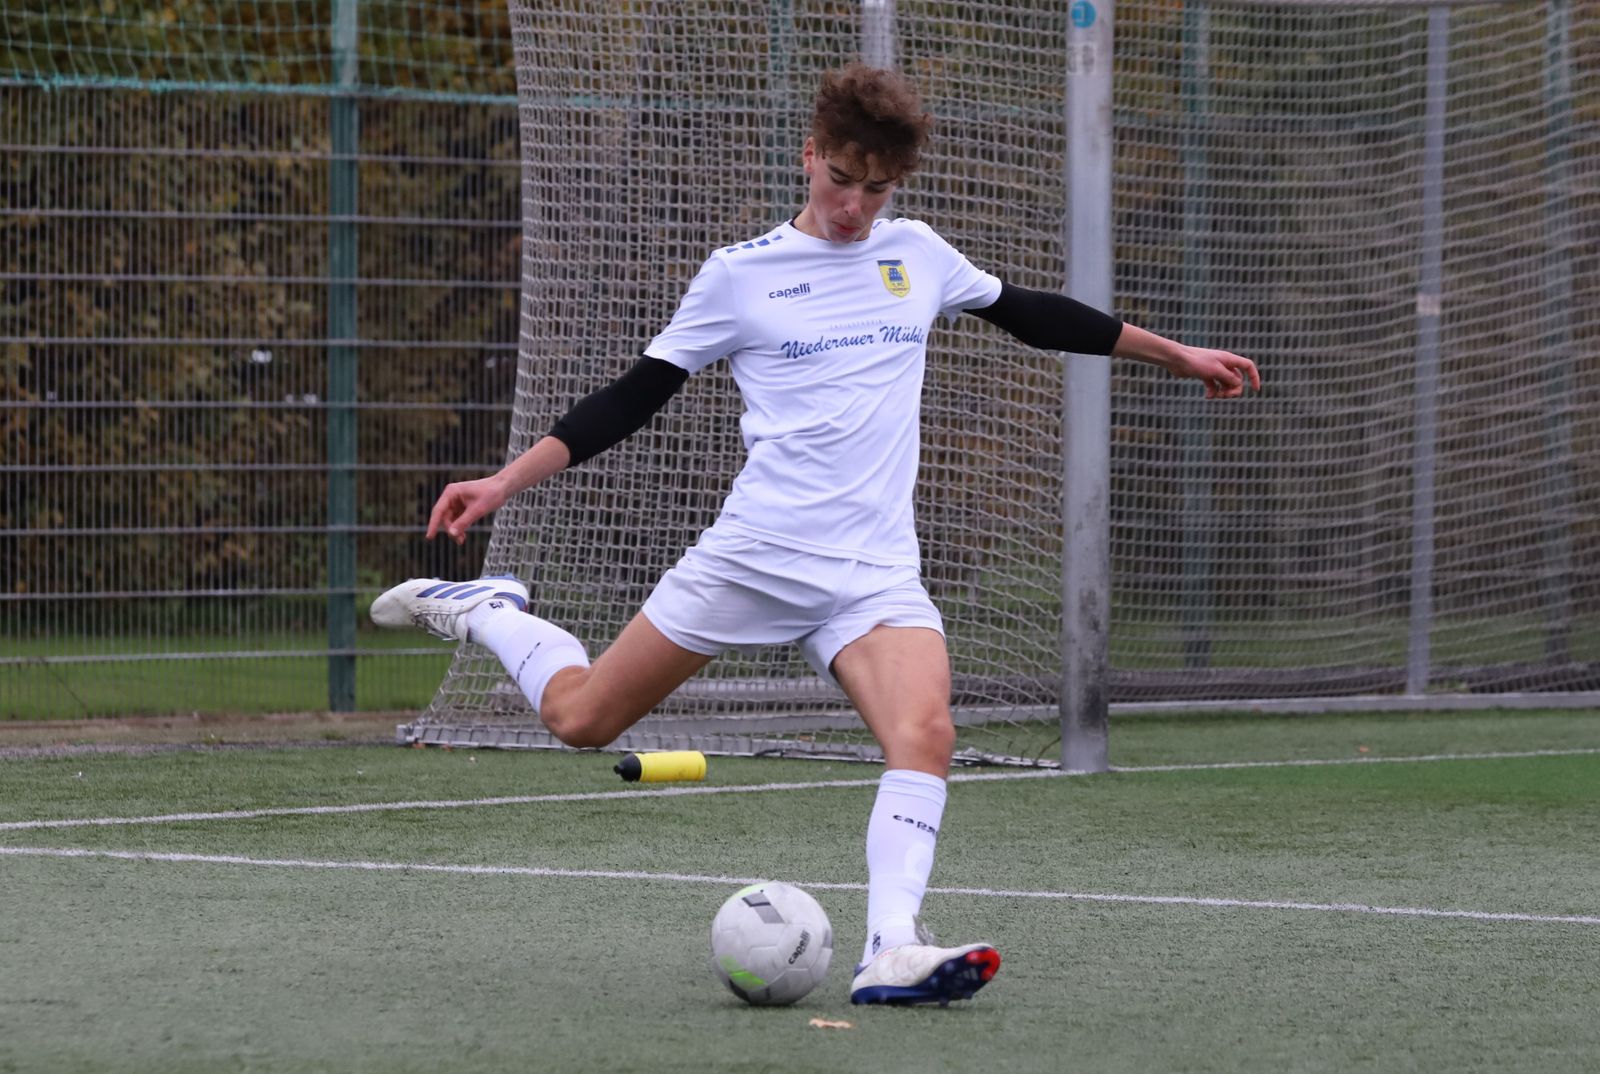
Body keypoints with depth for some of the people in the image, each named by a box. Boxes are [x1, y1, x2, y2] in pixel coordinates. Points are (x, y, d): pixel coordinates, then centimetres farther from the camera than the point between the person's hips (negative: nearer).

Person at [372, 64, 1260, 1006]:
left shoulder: (917, 255, 12)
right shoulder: (740, 274, 1)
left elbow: (1031, 314, 26)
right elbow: (638, 395, 5)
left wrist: (1174, 355, 30)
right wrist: (505, 482, -1)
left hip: (876, 571, 2)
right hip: (753, 554, -2)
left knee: (926, 733, -26)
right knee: (581, 716, 1)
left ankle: (893, 952, -32)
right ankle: (485, 611, 30)